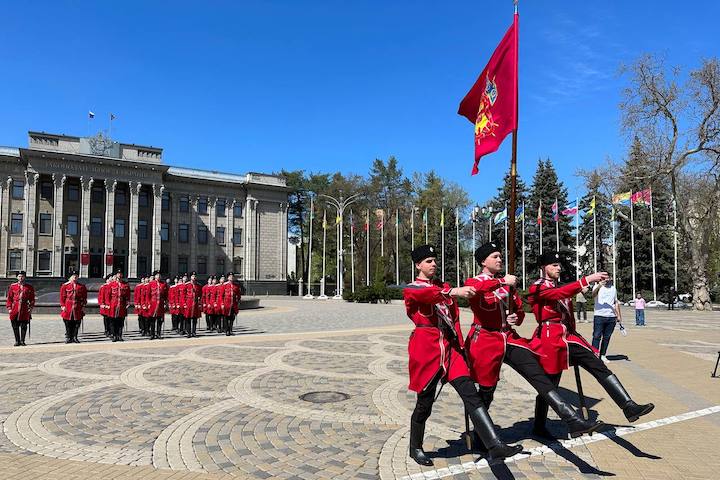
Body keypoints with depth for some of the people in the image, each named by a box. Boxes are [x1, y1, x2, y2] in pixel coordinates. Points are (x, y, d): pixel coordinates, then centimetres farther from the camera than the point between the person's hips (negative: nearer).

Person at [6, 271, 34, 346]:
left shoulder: (29, 287, 7)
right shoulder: (12, 286, 7)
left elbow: (32, 299, 8)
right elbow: (9, 298, 7)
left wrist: (31, 307, -2)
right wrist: (9, 308, 0)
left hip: (25, 309, -1)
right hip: (15, 308, 1)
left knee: (24, 326, 1)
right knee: (15, 326, 4)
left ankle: (22, 341, 10)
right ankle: (17, 341, 15)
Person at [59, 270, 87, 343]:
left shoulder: (82, 286, 8)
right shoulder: (65, 285, 5)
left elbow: (84, 297, 9)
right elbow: (62, 296, 4)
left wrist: (83, 306, 2)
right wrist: (62, 305, -3)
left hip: (78, 308, 1)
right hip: (68, 307, -1)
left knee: (77, 323, 4)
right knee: (68, 324, 3)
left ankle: (75, 337, 15)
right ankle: (68, 337, 12)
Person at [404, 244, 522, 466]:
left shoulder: (444, 286, 17)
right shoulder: (411, 289, -1)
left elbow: (454, 318, 18)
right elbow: (429, 295, -26)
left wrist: (460, 346, 12)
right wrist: (454, 292, -41)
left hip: (450, 347, 5)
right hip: (426, 348, -5)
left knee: (471, 394, -8)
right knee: (425, 402, 5)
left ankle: (494, 446, -12)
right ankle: (415, 448, 25)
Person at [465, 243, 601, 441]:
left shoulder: (508, 283, 15)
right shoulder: (474, 282, -3)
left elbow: (519, 310, 21)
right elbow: (475, 288, -30)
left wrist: (516, 318, -1)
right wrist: (502, 281, -31)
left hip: (509, 338, 5)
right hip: (485, 341, -5)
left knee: (540, 376, -9)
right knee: (486, 390, 5)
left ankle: (574, 422, -12)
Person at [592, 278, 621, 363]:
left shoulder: (613, 288, 17)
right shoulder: (597, 287, 0)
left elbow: (616, 302, 22)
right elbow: (593, 295, -23)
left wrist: (618, 315, 14)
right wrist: (599, 286, -43)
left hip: (611, 317, 5)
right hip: (599, 316, -4)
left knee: (607, 337, 7)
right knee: (597, 336, -6)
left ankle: (603, 355, 15)